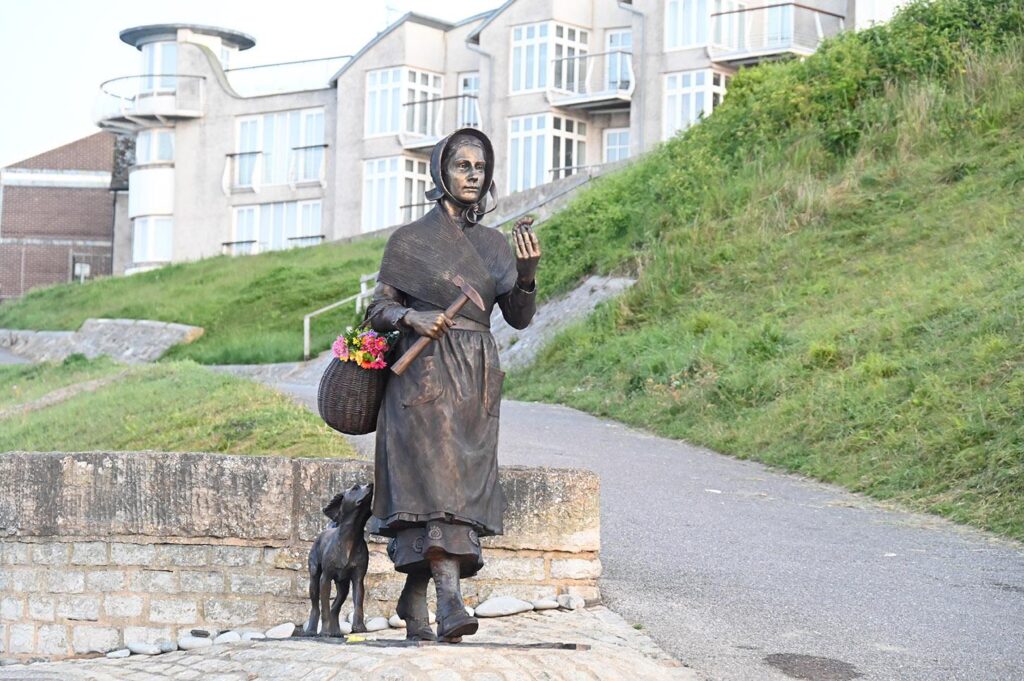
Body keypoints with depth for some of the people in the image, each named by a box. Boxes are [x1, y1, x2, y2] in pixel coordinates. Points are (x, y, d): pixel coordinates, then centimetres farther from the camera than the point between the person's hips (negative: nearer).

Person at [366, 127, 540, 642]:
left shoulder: (495, 245, 14)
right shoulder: (411, 240, 2)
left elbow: (519, 317, 8)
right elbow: (379, 308, 2)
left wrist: (526, 273, -10)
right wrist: (411, 317, -18)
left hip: (477, 383, 5)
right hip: (424, 377, -5)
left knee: (460, 490, 2)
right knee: (437, 483, -19)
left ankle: (413, 600, 15)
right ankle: (450, 601, -30)